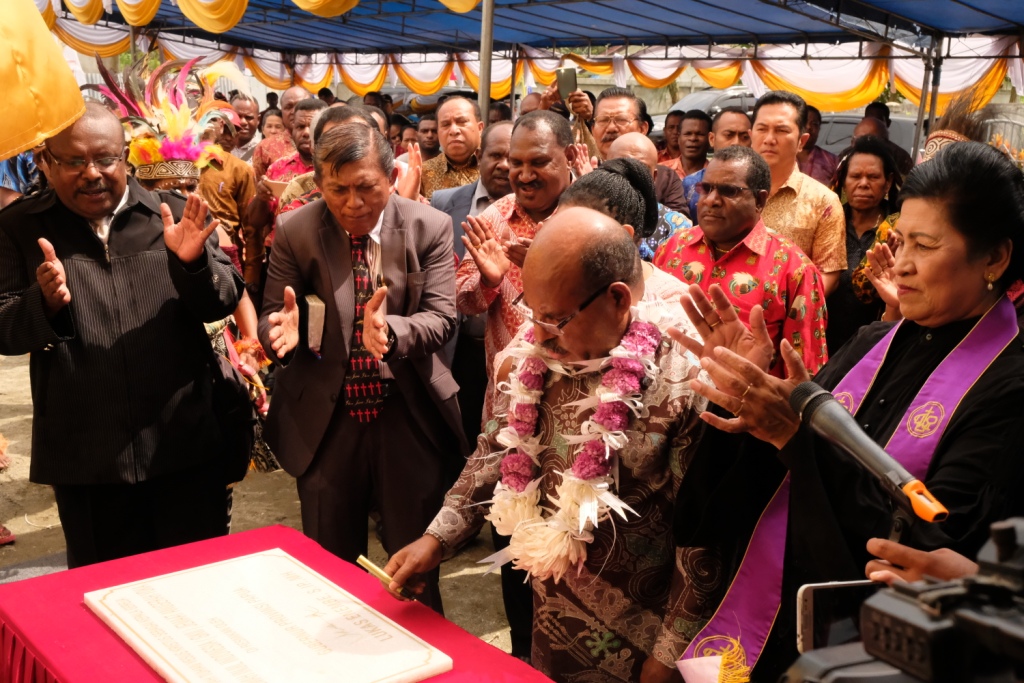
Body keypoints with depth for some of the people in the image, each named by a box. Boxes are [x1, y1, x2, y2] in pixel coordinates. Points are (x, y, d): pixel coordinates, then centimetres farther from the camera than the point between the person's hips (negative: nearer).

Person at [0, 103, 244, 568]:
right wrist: (45, 304, -23)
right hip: (84, 457, 0)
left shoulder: (172, 215, 0)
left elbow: (225, 303, -2)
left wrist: (194, 263, -23)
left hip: (184, 444, 0)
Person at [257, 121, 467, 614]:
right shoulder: (294, 231, -5)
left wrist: (390, 330, -34)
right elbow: (270, 316, -3)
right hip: (324, 421, 1)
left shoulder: (429, 228, -6)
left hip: (410, 419, 0)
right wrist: (283, 328, -28)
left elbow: (441, 318, -12)